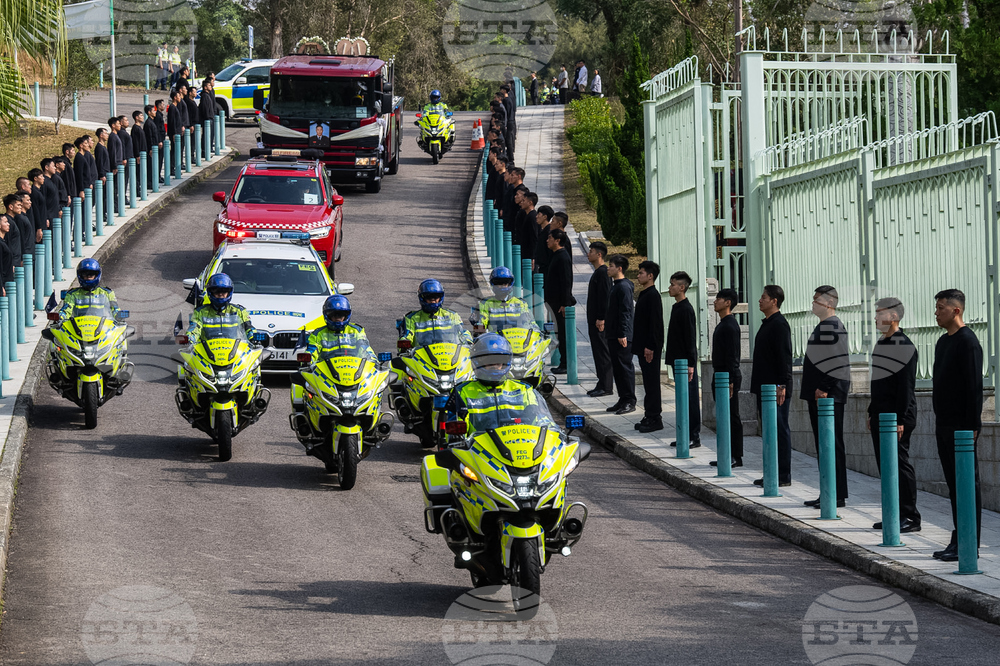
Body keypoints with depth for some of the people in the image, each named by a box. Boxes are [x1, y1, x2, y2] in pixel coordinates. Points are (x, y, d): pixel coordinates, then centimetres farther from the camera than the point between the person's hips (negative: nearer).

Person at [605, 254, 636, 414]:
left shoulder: (624, 287, -15)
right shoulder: (616, 286, 16)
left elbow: (625, 312, -19)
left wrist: (622, 334, -22)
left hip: (622, 336, -10)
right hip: (613, 335, 10)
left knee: (625, 367, -6)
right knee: (617, 368, 12)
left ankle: (629, 402, -2)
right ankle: (623, 400, 17)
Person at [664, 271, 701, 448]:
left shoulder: (686, 310, -15)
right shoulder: (677, 307, 14)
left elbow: (691, 338, -18)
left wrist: (690, 364, -20)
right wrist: (671, 357, 22)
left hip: (685, 361, -10)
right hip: (677, 360, 10)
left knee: (690, 399, -6)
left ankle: (695, 437, -3)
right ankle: (685, 435, 17)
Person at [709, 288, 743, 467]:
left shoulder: (730, 326, -16)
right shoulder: (723, 325, 16)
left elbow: (732, 356, -20)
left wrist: (730, 381, -22)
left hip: (729, 376, -10)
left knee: (732, 418, -6)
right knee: (724, 417, 11)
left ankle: (736, 457, -4)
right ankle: (727, 455, 15)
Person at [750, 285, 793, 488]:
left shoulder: (779, 325, -14)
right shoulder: (767, 324, 17)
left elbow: (784, 357, -19)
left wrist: (781, 386, -23)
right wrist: (757, 385, 22)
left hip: (776, 389, -10)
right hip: (764, 387, 10)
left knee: (780, 430, -6)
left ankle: (783, 476, -3)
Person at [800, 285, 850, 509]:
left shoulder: (833, 326, -15)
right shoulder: (823, 325, 17)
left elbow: (840, 361, -20)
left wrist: (825, 389, -20)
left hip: (829, 396, -11)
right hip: (818, 396, 11)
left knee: (832, 444, -7)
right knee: (822, 445, 12)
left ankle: (838, 496, -4)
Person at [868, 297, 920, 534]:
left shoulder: (904, 346, -14)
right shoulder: (881, 343, 15)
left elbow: (906, 387, -17)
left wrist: (900, 420, -21)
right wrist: (872, 412, 21)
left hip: (896, 418, -9)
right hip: (880, 416, 9)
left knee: (900, 465, -8)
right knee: (885, 466, 10)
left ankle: (910, 518, -4)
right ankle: (894, 514, 16)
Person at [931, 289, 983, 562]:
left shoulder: (967, 342, -13)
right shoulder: (943, 342, 16)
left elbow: (974, 386, -17)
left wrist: (972, 426, -20)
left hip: (962, 426, -10)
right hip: (945, 426, 10)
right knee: (954, 485, 12)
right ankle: (958, 540, 16)